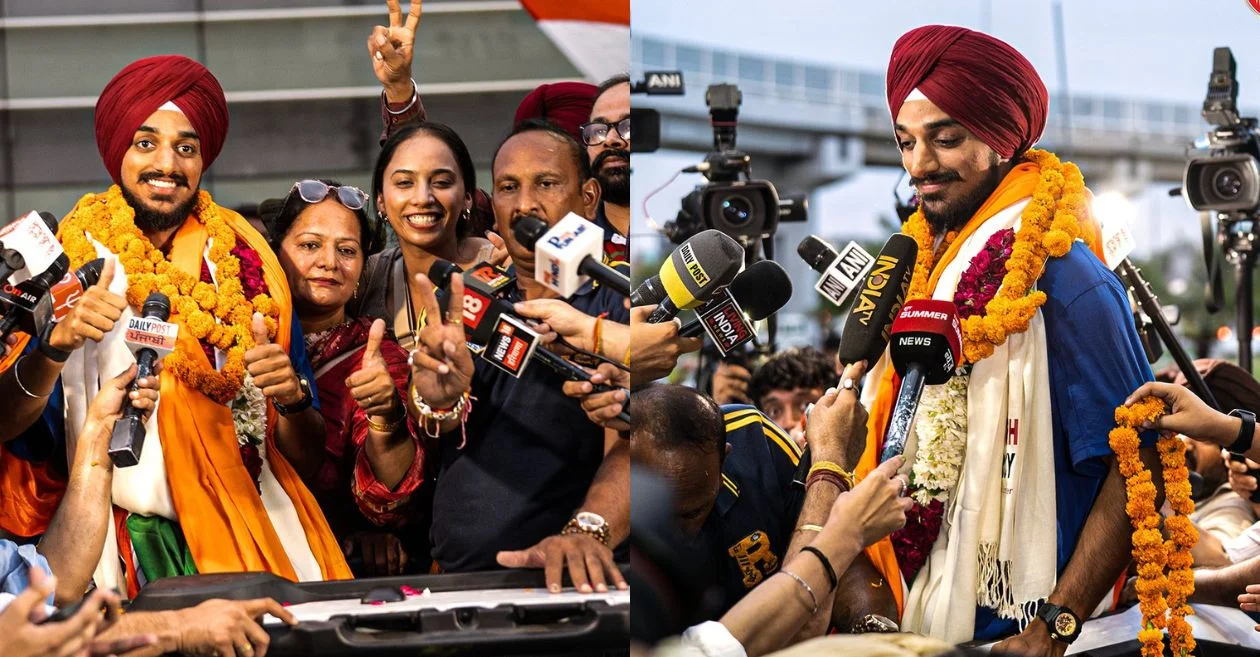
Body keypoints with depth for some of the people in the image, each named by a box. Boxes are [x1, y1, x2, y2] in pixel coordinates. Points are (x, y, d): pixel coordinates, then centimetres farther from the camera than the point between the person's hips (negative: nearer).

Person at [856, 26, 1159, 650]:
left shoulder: (1062, 280, -14)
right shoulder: (923, 269, 8)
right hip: (924, 626, 7)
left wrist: (1053, 629, -22)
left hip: (1013, 634, -7)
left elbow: (1139, 468, -17)